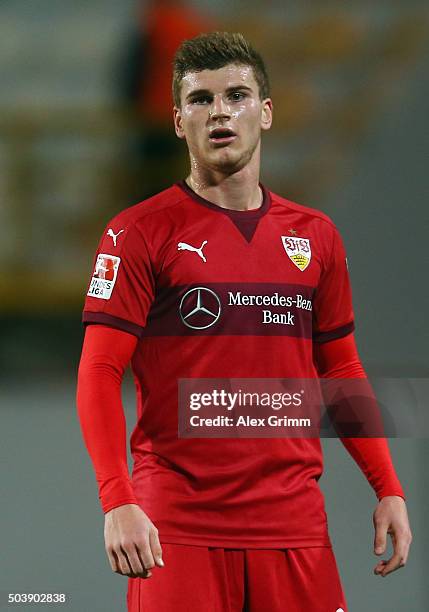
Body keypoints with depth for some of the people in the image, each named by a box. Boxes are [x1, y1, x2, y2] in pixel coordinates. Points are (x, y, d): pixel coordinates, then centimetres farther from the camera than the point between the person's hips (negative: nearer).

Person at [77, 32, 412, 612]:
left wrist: (389, 490, 9)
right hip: (178, 529, -3)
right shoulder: (141, 233, -1)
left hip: (294, 521, 4)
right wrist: (117, 502, -19)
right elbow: (99, 373, -7)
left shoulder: (316, 236, 12)